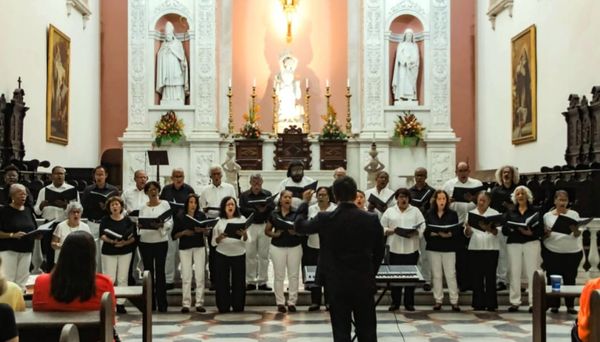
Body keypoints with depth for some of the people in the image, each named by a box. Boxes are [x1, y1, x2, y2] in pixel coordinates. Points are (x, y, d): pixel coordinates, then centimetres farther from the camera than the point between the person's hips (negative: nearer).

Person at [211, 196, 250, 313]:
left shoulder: (242, 219, 4)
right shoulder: (219, 220, 3)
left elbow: (247, 240, 1)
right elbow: (213, 242, 2)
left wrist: (244, 234, -21)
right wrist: (220, 237, -19)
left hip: (239, 254, 0)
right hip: (222, 255, 0)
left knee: (238, 281, 1)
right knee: (222, 281, 0)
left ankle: (238, 307, 11)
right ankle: (223, 307, 8)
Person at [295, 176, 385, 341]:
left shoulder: (325, 219, -11)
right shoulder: (372, 219, -7)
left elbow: (299, 226, 7)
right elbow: (379, 253, 3)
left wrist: (304, 202, 22)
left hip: (337, 284, -1)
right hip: (364, 283, 1)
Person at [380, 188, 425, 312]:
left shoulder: (416, 211, 8)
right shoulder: (389, 211, 8)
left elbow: (422, 228, 1)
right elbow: (382, 228, 5)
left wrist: (414, 233, -17)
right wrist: (391, 230, -13)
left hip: (411, 249, 0)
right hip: (394, 248, 0)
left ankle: (409, 303, 13)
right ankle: (395, 302, 13)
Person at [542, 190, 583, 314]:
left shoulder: (574, 214, 6)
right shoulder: (548, 215, 6)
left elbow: (578, 235, -2)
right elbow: (543, 236, 6)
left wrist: (575, 230, -24)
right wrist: (547, 233, -16)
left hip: (572, 252, 0)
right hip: (552, 251, 0)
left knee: (570, 278, 3)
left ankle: (570, 305, 10)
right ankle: (554, 305, 10)